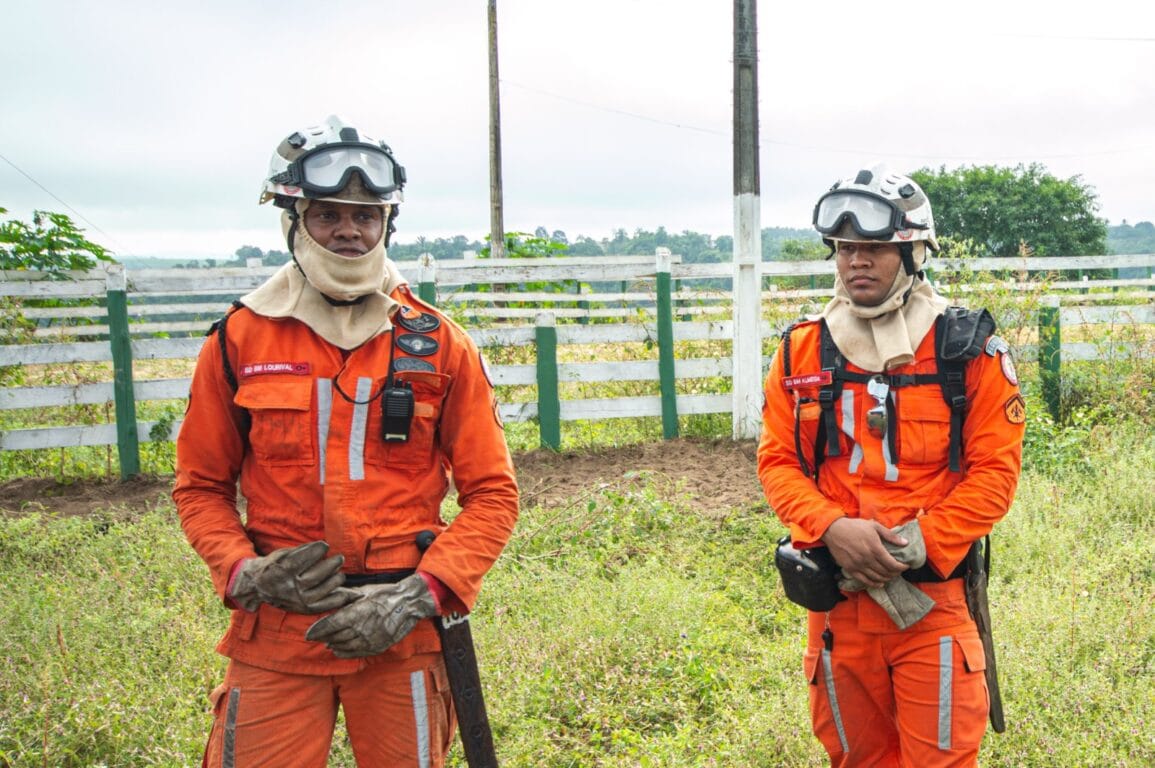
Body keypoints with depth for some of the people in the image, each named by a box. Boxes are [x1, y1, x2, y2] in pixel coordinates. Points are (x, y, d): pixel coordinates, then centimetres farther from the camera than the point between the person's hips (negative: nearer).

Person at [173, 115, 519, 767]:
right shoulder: (240, 340, 1)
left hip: (400, 637, 0)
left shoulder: (439, 344, 0)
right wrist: (244, 573, -9)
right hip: (274, 636, 0)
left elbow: (492, 493, 0)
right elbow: (201, 486, 9)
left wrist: (418, 596, -11)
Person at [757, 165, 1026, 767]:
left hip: (933, 595, -2)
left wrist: (917, 547, -17)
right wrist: (833, 528, -16)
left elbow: (995, 470, -6)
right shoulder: (802, 351, 3)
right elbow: (777, 462, 2)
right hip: (835, 598, 3)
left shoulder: (970, 349, -4)